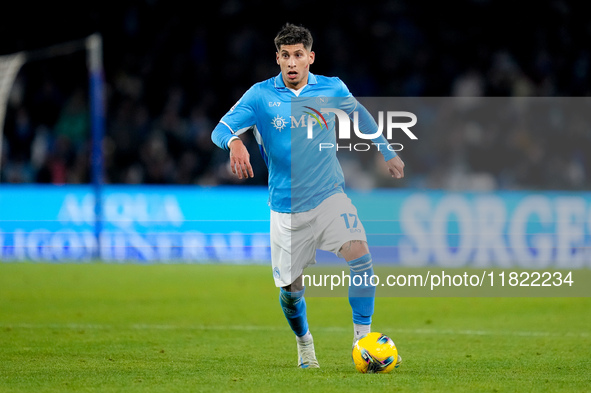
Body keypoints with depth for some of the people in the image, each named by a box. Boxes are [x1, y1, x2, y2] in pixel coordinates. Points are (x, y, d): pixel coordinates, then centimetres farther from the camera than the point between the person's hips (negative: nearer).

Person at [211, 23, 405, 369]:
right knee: (291, 288, 3)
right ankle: (304, 342, 33)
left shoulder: (332, 89, 1)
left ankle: (363, 337, -13)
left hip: (329, 196, 0)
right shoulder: (261, 95, -4)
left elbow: (358, 113, 22)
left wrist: (387, 152, 26)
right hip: (286, 208, 0)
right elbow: (222, 129, -11)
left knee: (361, 257, -24)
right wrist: (235, 142, -34)